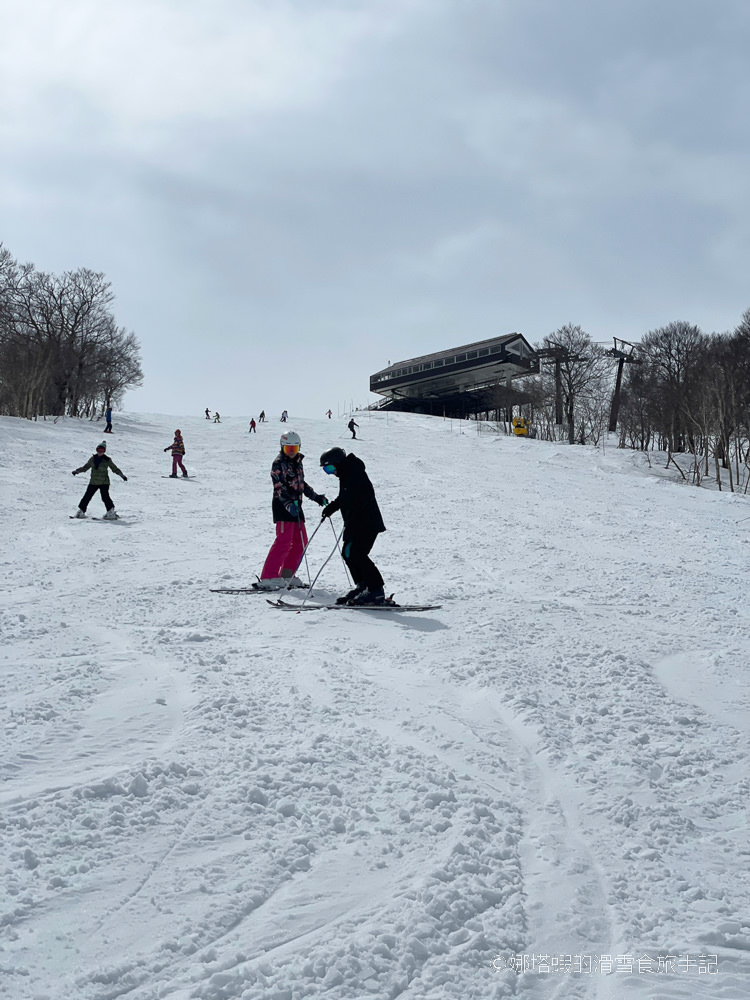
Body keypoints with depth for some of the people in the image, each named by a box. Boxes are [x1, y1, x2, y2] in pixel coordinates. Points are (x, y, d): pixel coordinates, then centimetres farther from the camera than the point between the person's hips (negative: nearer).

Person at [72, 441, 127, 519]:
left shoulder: (107, 460, -1)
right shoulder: (93, 459, 9)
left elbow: (115, 469, 3)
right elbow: (85, 467, 20)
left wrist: (122, 475, -6)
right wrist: (77, 471, 13)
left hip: (104, 482, -4)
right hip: (93, 482, 4)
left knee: (105, 497, -18)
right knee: (87, 496, 6)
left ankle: (111, 512, -14)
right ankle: (81, 511, 18)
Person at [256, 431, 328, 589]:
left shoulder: (297, 462, 17)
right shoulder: (279, 463, -9)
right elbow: (279, 488, -20)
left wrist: (316, 497, 28)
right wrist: (289, 504, -34)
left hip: (296, 506, 9)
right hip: (282, 507, -9)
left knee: (300, 542, 8)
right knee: (284, 541, -16)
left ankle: (286, 575, 16)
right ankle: (267, 578, -18)